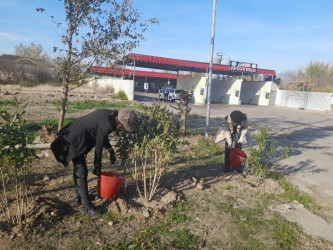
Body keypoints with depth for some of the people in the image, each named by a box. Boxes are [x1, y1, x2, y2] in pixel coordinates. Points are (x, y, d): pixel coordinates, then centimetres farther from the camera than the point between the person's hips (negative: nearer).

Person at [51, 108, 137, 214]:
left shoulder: (109, 115, 1)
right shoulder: (107, 124, -26)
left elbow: (102, 136, 15)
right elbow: (98, 147, -16)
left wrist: (111, 150, 11)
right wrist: (97, 166, -3)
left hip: (74, 136, 11)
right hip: (76, 141, -11)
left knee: (79, 169, 18)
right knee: (81, 172, -6)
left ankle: (79, 198, 32)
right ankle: (86, 206, 3)